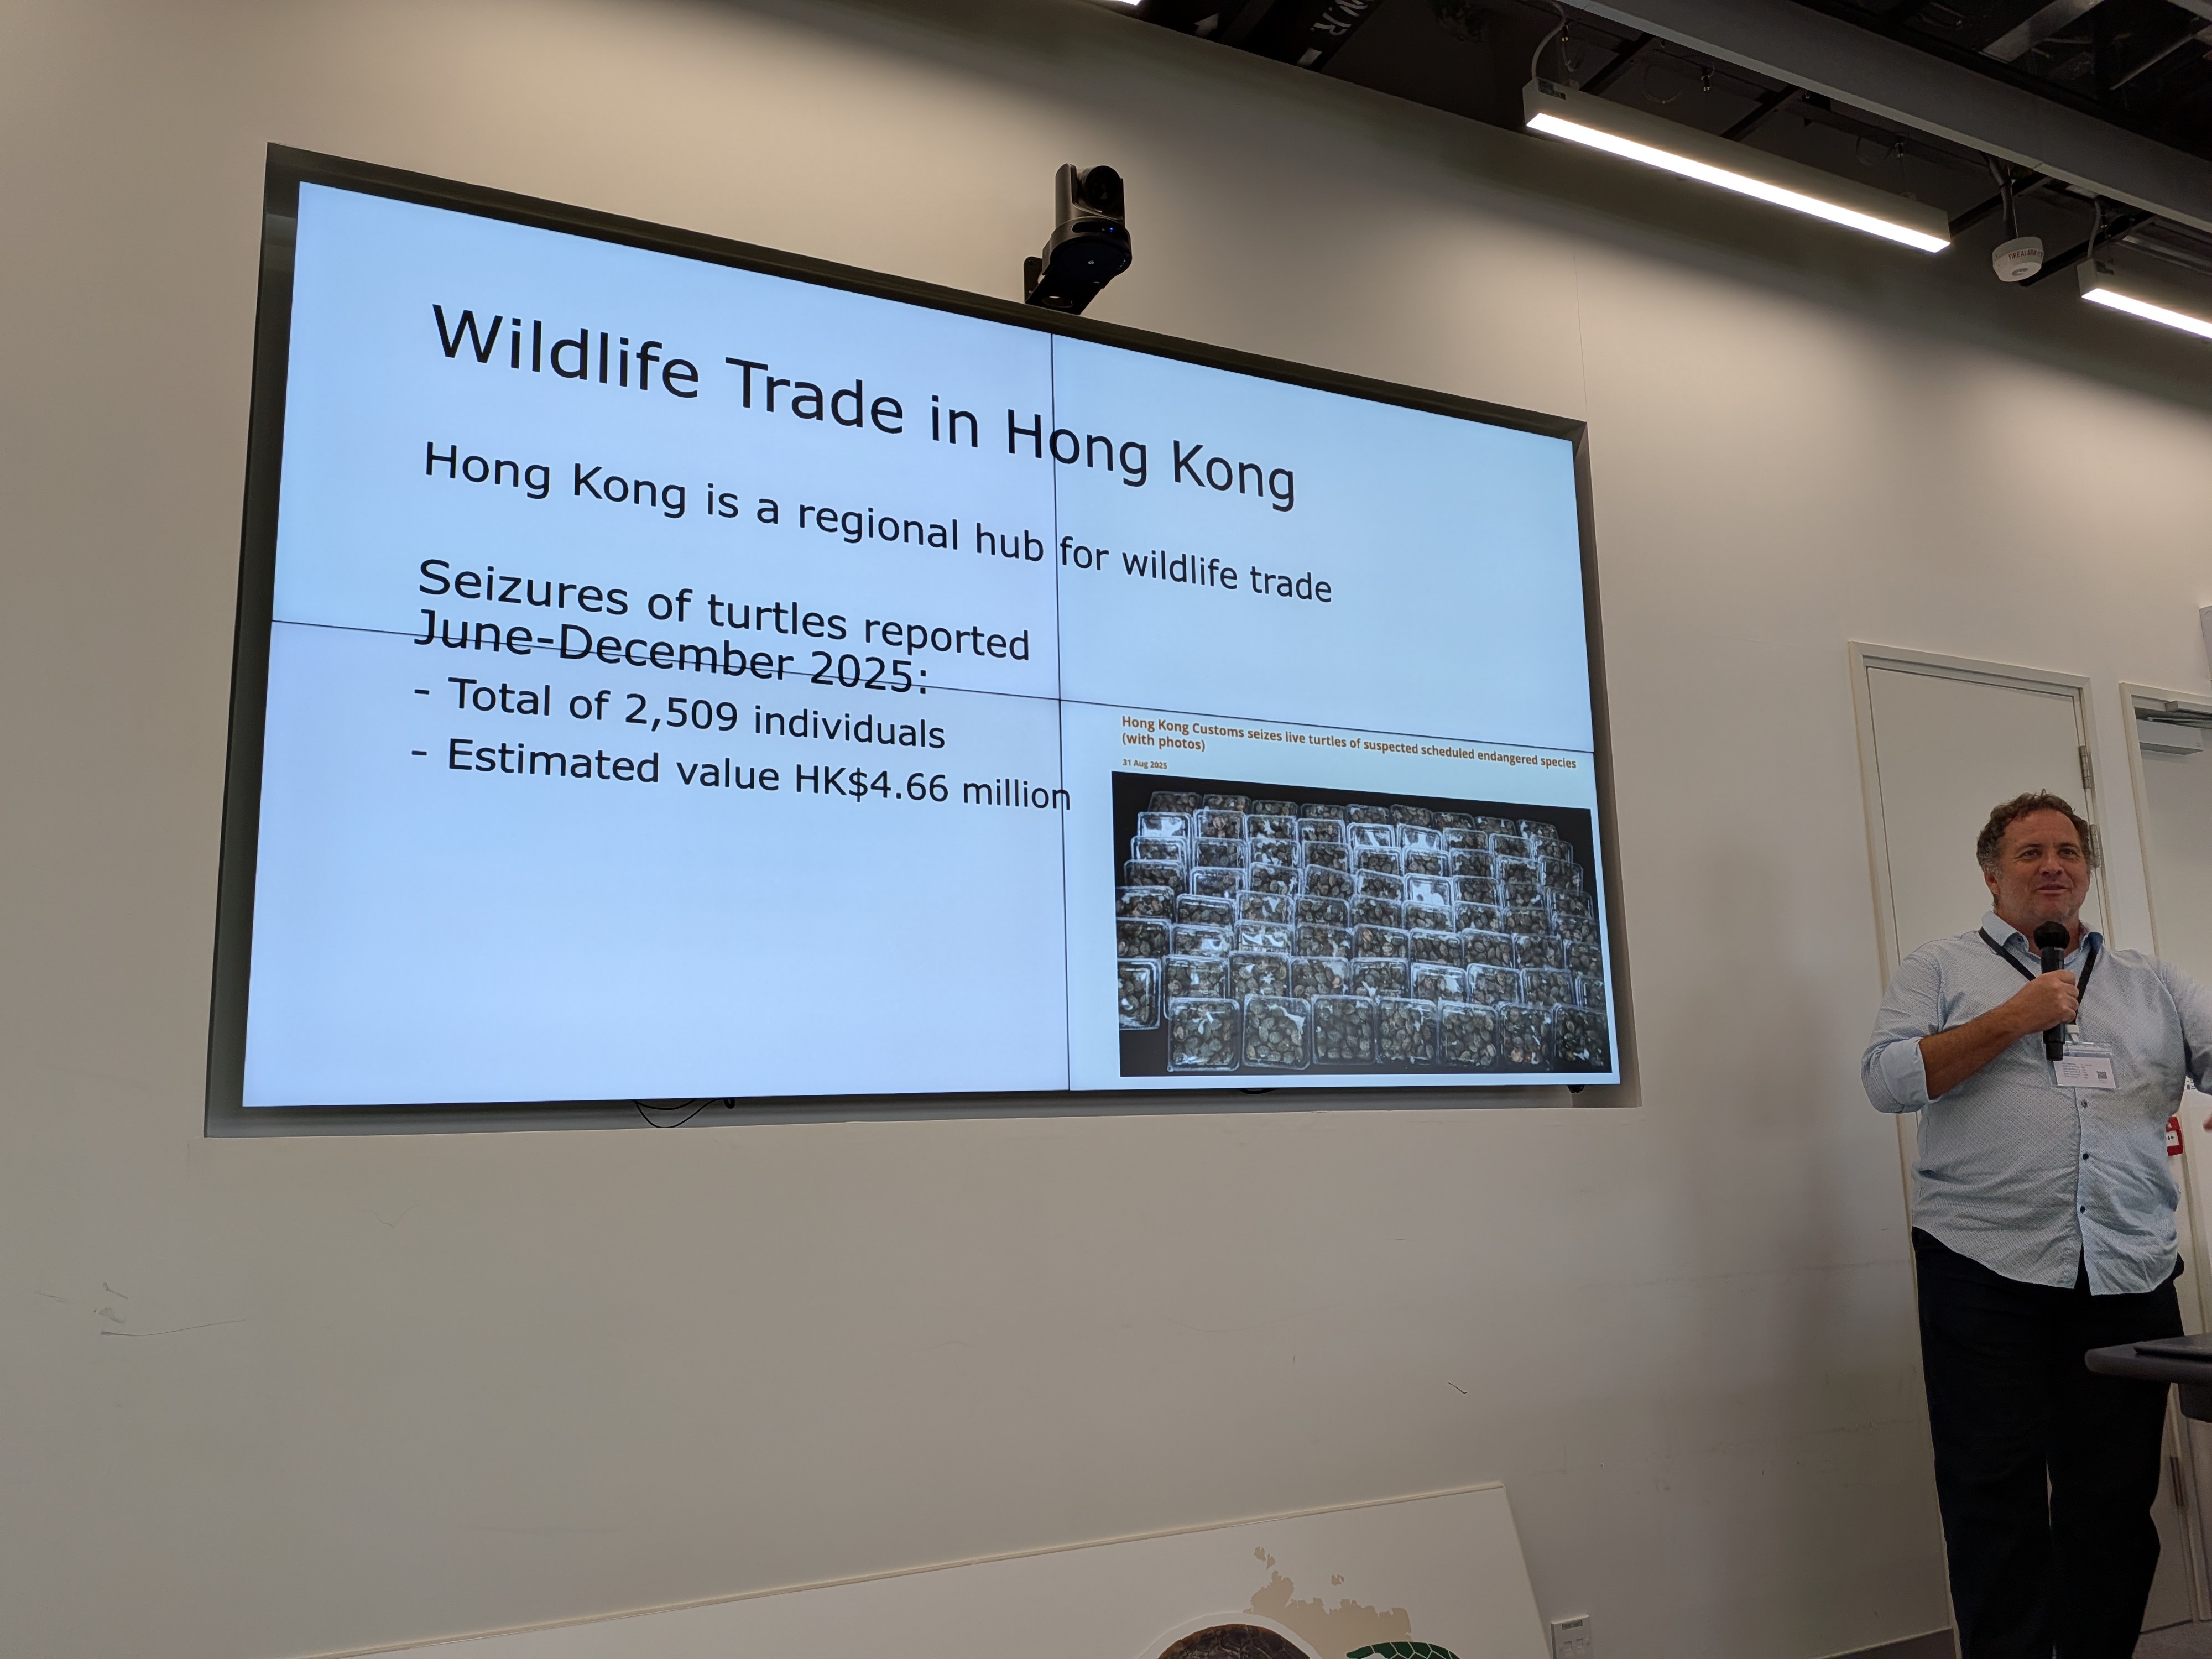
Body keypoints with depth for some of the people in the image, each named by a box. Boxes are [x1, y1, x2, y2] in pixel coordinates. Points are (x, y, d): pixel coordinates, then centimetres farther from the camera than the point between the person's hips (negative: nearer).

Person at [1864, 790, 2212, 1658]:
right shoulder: (1938, 971, 8)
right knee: (1995, 1498, 0)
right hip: (1986, 1271, -3)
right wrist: (2014, 1019, -8)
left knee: (2116, 1500, 7)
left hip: (2130, 1276, 3)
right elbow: (1887, 1078, -4)